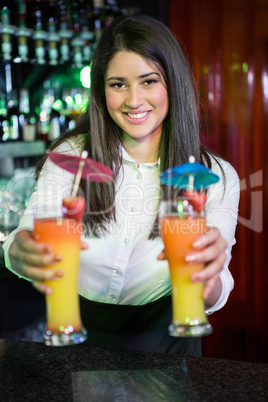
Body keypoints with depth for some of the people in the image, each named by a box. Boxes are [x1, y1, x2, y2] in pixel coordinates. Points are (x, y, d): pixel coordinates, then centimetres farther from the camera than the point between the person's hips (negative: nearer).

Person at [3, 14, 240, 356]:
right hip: (79, 336, 3)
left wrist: (208, 276, -35)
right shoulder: (71, 156, -3)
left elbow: (211, 300, -11)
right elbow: (31, 230, -16)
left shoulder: (216, 176, -4)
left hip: (164, 342, -2)